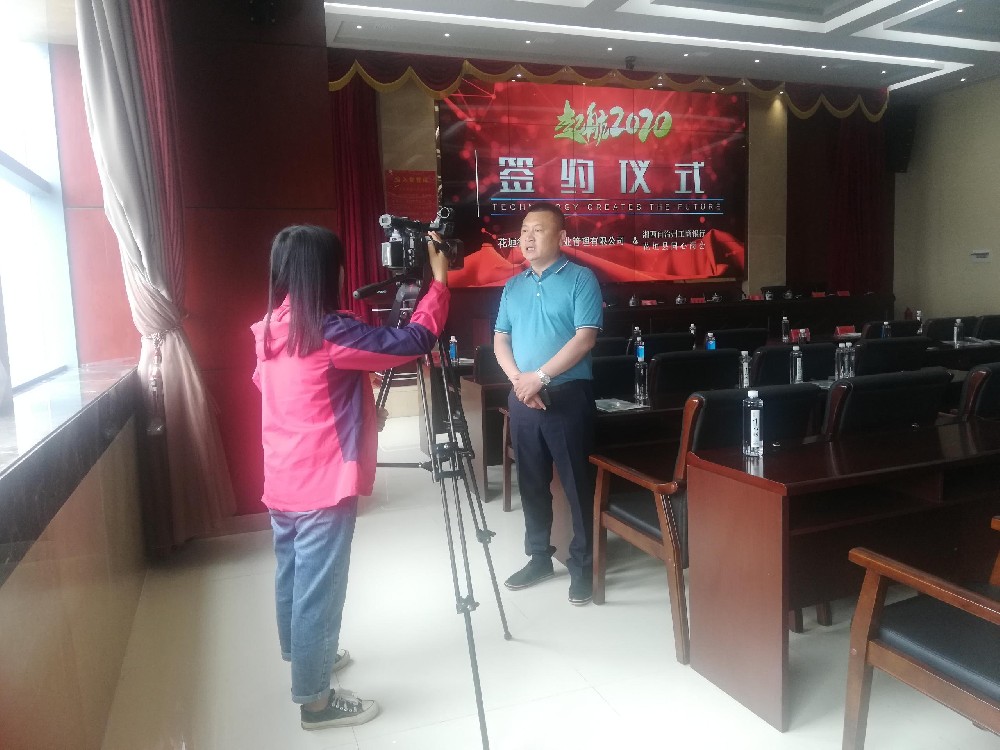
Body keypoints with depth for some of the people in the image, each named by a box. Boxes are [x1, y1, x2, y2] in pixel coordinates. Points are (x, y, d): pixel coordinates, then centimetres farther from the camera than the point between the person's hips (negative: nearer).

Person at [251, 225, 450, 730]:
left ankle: (299, 655, 42)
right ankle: (315, 700, 16)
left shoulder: (270, 329, 6)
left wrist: (363, 409, 22)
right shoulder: (329, 332, -20)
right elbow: (413, 341, -20)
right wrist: (439, 281, -8)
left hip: (282, 482, 9)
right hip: (322, 485, -9)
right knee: (319, 590, 3)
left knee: (293, 577, 23)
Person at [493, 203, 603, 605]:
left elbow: (585, 338, -13)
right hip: (522, 399, 6)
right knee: (531, 483, 13)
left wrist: (539, 377, -16)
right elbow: (500, 340, 10)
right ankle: (538, 557, 28)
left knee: (577, 484, 1)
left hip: (567, 396, -5)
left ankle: (582, 565, 14)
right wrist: (518, 380, -8)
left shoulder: (580, 279, -4)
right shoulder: (513, 286, 13)